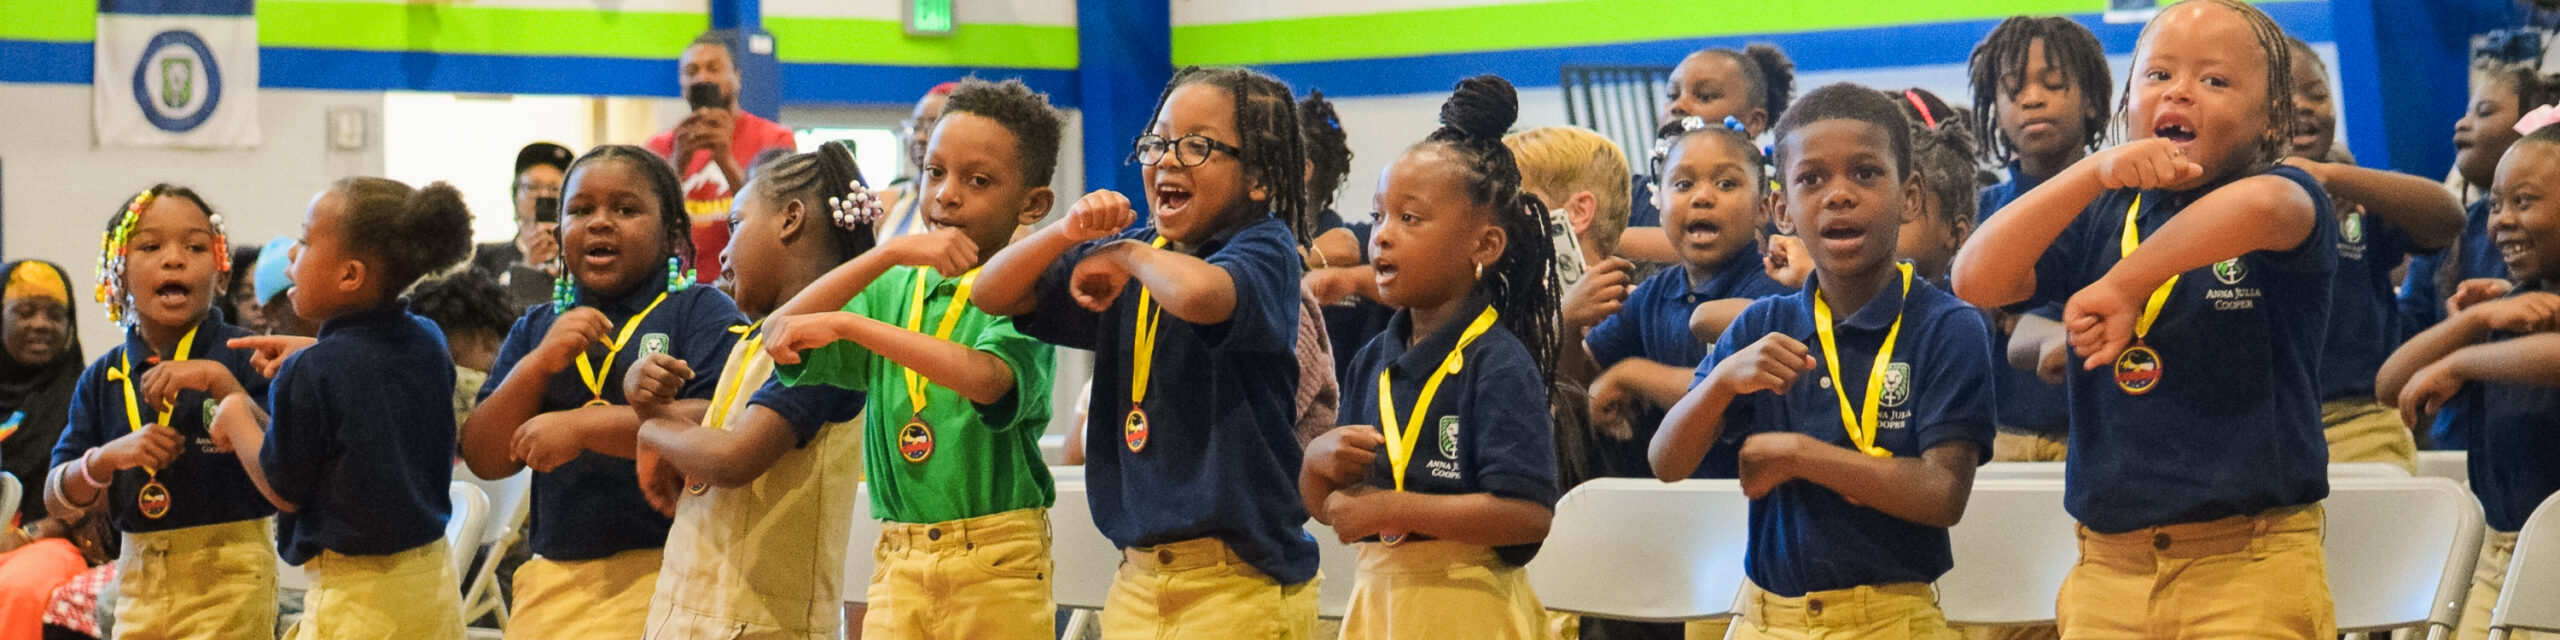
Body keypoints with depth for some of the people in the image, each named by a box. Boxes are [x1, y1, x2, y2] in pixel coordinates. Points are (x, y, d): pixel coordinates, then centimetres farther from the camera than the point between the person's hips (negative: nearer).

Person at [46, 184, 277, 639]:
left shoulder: (244, 358, -5)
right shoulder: (104, 379, 7)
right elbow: (58, 502, 7)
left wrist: (222, 382, -21)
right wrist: (108, 457, -12)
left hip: (228, 581, -4)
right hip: (139, 579, 5)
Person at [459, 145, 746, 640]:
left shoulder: (701, 312, -1)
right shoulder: (535, 330, 16)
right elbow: (484, 459, 8)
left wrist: (583, 425, -17)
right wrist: (539, 365, -6)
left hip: (662, 577, -4)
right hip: (551, 581, 5)